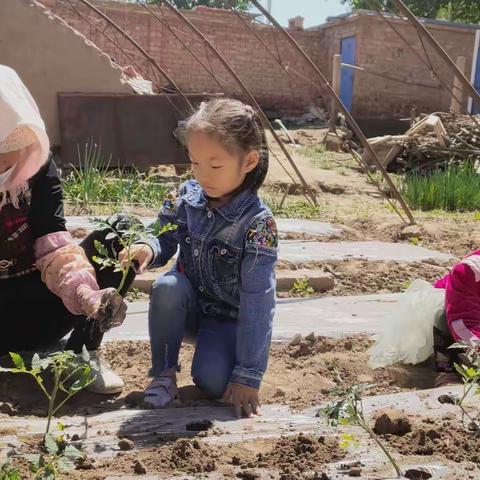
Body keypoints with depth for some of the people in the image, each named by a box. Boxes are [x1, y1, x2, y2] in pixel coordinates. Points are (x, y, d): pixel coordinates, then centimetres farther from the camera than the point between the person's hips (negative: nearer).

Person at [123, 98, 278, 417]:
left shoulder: (258, 222, -25)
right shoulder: (186, 197, -12)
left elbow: (257, 300, -25)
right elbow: (167, 241, -1)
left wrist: (248, 375, -26)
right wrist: (148, 250, -29)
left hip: (229, 318, -4)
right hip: (189, 306, 4)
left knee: (213, 381, -26)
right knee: (167, 287, -29)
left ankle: (217, 349, 10)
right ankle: (164, 373, -8)